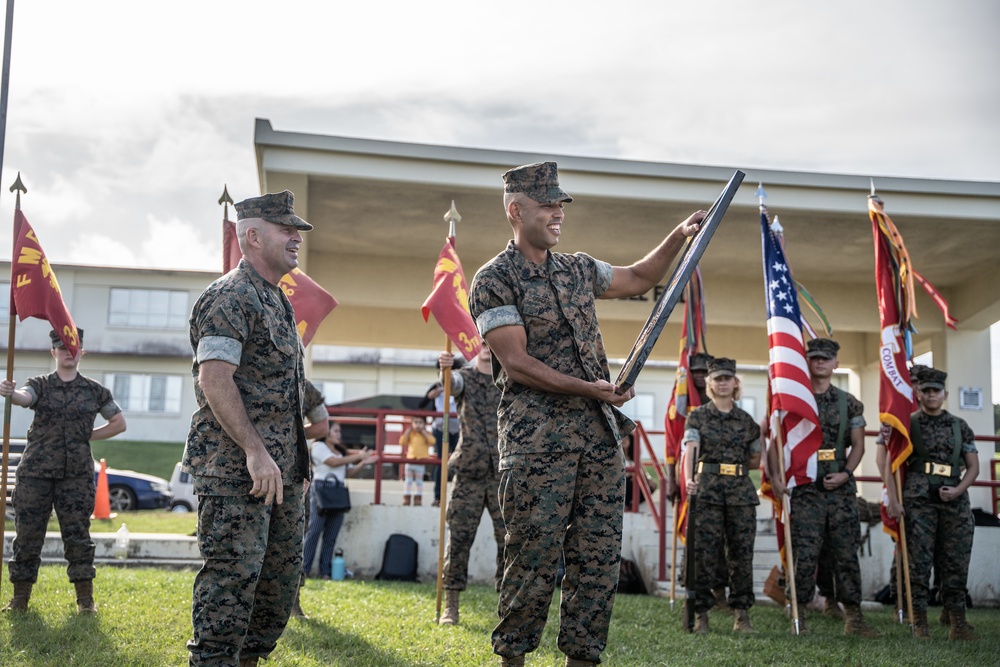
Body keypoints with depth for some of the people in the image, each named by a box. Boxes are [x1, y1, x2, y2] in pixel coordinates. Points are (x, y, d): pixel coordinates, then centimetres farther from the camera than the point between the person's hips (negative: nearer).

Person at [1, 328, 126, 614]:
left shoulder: (95, 390, 8)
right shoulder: (40, 385, 5)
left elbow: (119, 423, 15)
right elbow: (24, 397, -19)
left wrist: (87, 435, 3)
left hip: (77, 473, 0)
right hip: (36, 472, 0)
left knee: (78, 535, 0)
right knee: (27, 534, 2)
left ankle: (85, 599, 7)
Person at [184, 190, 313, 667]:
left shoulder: (277, 302, 20)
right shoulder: (229, 298, -10)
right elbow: (215, 380, -21)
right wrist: (255, 452, -26)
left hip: (282, 469, 10)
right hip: (235, 468, -10)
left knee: (282, 575, 12)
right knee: (233, 574, -9)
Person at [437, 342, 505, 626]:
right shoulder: (466, 377, 4)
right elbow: (452, 383, -19)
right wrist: (445, 370, -41)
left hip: (503, 473, 1)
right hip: (470, 472, -1)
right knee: (459, 539, -1)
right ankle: (450, 605, 6)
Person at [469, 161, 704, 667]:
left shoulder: (578, 269, 16)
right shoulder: (494, 280, -4)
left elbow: (638, 278, 31)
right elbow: (516, 361, -12)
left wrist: (679, 236, 17)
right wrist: (587, 388, -17)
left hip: (601, 435, 6)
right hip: (537, 440, -6)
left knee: (599, 556, 5)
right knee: (534, 558, -4)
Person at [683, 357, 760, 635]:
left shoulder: (746, 420, 13)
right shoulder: (698, 416, 6)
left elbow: (756, 460, 21)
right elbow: (690, 450, -10)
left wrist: (728, 466, 10)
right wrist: (689, 478, -27)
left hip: (741, 491, 3)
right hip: (707, 490, -2)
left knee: (742, 552, 2)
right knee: (704, 552, -5)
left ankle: (742, 615, 10)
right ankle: (701, 614, 2)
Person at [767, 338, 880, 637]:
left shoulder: (848, 403, 9)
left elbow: (857, 445, 8)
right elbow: (775, 443, 3)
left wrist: (846, 473, -8)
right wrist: (777, 477, -10)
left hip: (841, 488, 2)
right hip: (805, 488, -2)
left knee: (846, 554, 4)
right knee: (805, 554, -3)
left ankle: (853, 617, 10)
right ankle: (799, 616, 7)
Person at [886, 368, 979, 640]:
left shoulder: (960, 426, 14)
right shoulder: (908, 424, 6)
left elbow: (973, 466, 14)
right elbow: (891, 463, 1)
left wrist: (958, 490, -4)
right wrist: (893, 499, -9)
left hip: (954, 500, 3)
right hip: (918, 502, -3)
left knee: (956, 562, 3)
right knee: (919, 561, -4)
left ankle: (957, 622, 9)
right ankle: (919, 622, 2)